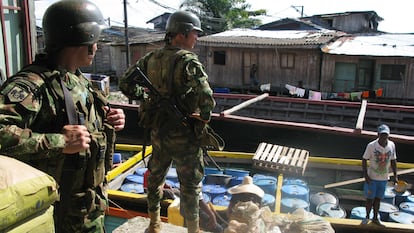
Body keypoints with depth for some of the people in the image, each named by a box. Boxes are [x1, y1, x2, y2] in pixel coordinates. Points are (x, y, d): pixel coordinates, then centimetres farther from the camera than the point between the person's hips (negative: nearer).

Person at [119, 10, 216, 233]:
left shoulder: (151, 58, 2)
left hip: (157, 130, 7)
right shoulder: (187, 60, -18)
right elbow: (206, 98, -28)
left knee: (155, 175, 22)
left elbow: (125, 84, 8)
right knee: (190, 184, 8)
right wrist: (204, 117, -10)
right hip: (183, 134, -6)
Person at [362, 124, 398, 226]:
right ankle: (367, 217, 25)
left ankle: (375, 218, 28)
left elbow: (393, 160, 7)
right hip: (372, 177, -3)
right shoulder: (371, 145, -15)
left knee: (378, 199, 13)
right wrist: (365, 176, -13)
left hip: (384, 178, 3)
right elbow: (364, 160, -8)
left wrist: (395, 176, 5)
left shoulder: (392, 145, -4)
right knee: (370, 199, 5)